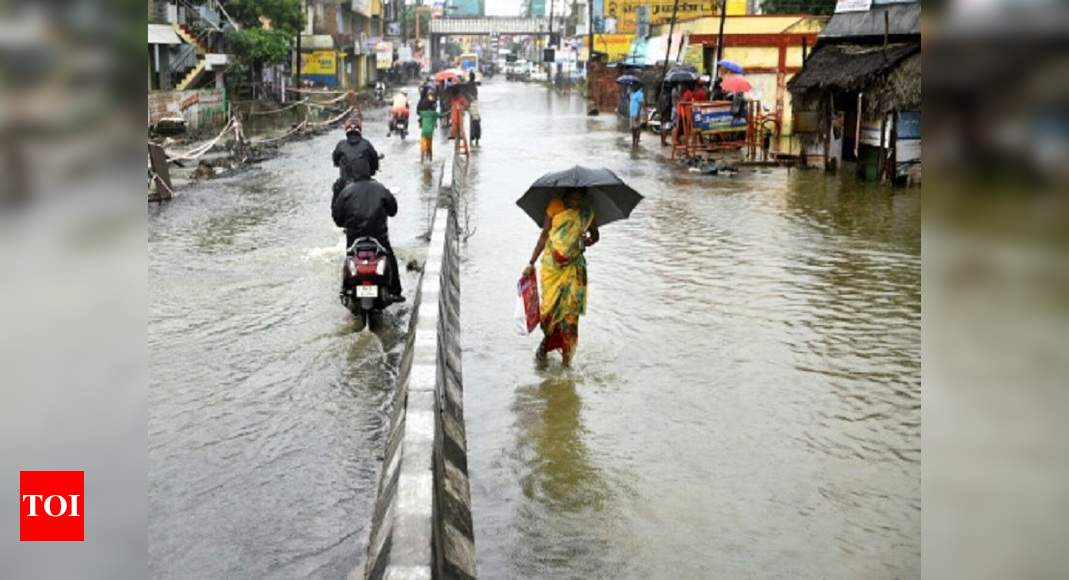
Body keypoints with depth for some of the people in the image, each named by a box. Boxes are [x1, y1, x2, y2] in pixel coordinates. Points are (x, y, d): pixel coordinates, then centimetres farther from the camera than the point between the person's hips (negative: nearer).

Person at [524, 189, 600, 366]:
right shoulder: (555, 206, -6)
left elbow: (595, 236, 15)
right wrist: (532, 262, -3)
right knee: (549, 305, 1)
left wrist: (587, 241, -10)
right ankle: (546, 341, 28)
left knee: (571, 309, -5)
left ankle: (567, 356, 4)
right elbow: (544, 234, -1)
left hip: (574, 267, 0)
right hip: (551, 265, 0)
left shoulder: (588, 213, -1)